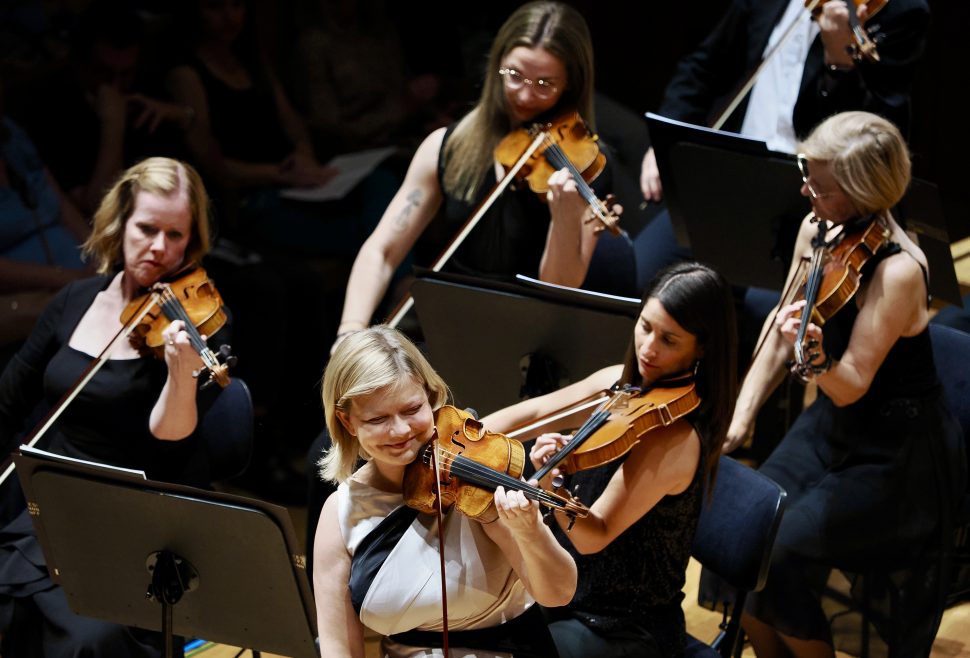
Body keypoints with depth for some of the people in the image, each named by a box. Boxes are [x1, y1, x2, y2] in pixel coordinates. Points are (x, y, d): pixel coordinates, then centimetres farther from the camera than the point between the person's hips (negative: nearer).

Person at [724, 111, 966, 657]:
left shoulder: (897, 271, -26)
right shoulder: (816, 231, -4)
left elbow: (851, 387, -24)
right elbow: (779, 337, 6)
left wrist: (813, 356, -44)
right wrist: (740, 418, -2)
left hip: (899, 458, -7)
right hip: (830, 428, 7)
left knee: (781, 555, -19)